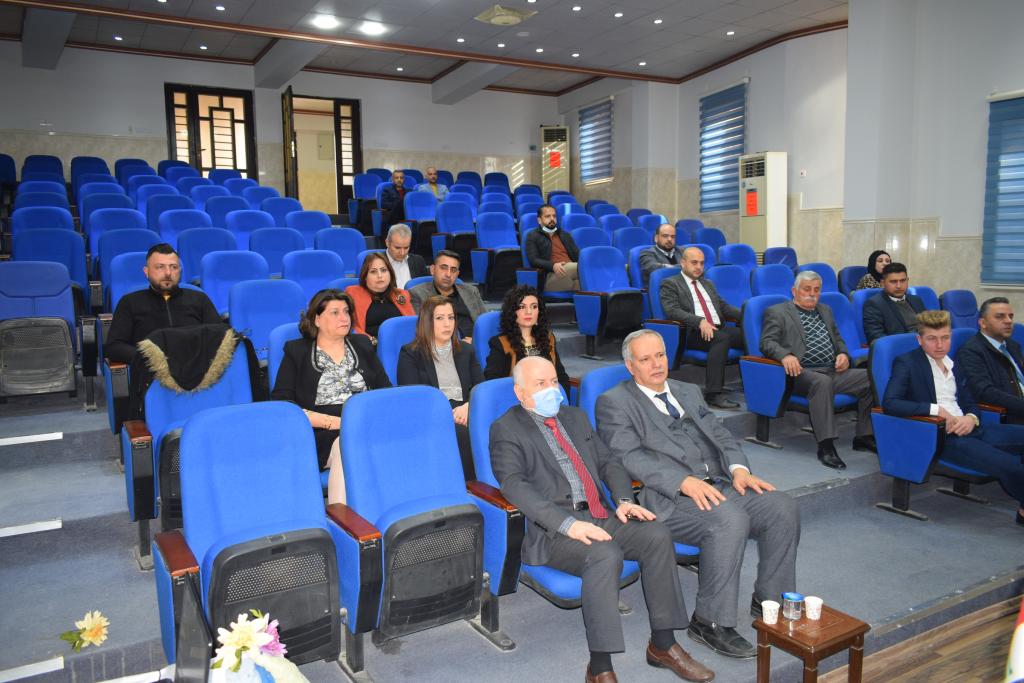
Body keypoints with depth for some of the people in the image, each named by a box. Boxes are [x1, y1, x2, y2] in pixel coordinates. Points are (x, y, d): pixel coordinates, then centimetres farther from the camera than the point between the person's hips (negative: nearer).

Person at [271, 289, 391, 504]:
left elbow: (386, 391, 19)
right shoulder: (296, 352, 12)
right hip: (323, 437, -2)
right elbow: (280, 403, 2)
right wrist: (331, 422, -9)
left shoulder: (362, 345, 23)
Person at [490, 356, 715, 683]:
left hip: (600, 516, 6)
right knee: (605, 555, -32)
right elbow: (514, 485, -15)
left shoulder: (576, 417, 21)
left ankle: (663, 644, -3)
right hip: (551, 530, -6)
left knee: (657, 535, -17)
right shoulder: (506, 429, -1)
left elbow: (608, 462, 19)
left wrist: (624, 500, -2)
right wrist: (568, 524, -25)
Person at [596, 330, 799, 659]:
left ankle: (770, 600, 6)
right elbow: (630, 456, -11)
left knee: (783, 507, -13)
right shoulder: (614, 402, 2)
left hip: (719, 484, 7)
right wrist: (684, 481, -24)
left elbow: (720, 434, 18)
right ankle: (710, 621, -16)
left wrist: (738, 468, -4)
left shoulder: (689, 392, 24)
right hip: (668, 498, -7)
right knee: (730, 520, -32)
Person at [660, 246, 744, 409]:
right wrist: (700, 321, -24)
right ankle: (713, 394, -35)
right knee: (722, 337, -35)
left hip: (718, 329, 6)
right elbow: (672, 311, -9)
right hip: (693, 333, -6)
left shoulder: (708, 284, 29)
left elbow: (724, 306, 23)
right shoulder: (670, 284, 7)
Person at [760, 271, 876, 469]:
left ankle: (864, 436, -6)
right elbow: (767, 342, -5)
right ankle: (826, 446, -36)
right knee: (823, 382, -38)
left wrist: (843, 354, 5)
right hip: (802, 373, -6)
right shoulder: (777, 312, 7)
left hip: (833, 371, 7)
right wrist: (785, 355, -26)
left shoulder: (825, 311, 28)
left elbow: (838, 340, 30)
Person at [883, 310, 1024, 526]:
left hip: (965, 428, 7)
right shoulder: (906, 362, -1)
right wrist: (937, 409, -19)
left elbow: (970, 402, 21)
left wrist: (971, 418, -4)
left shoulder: (954, 365, 21)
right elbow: (889, 403, -14)